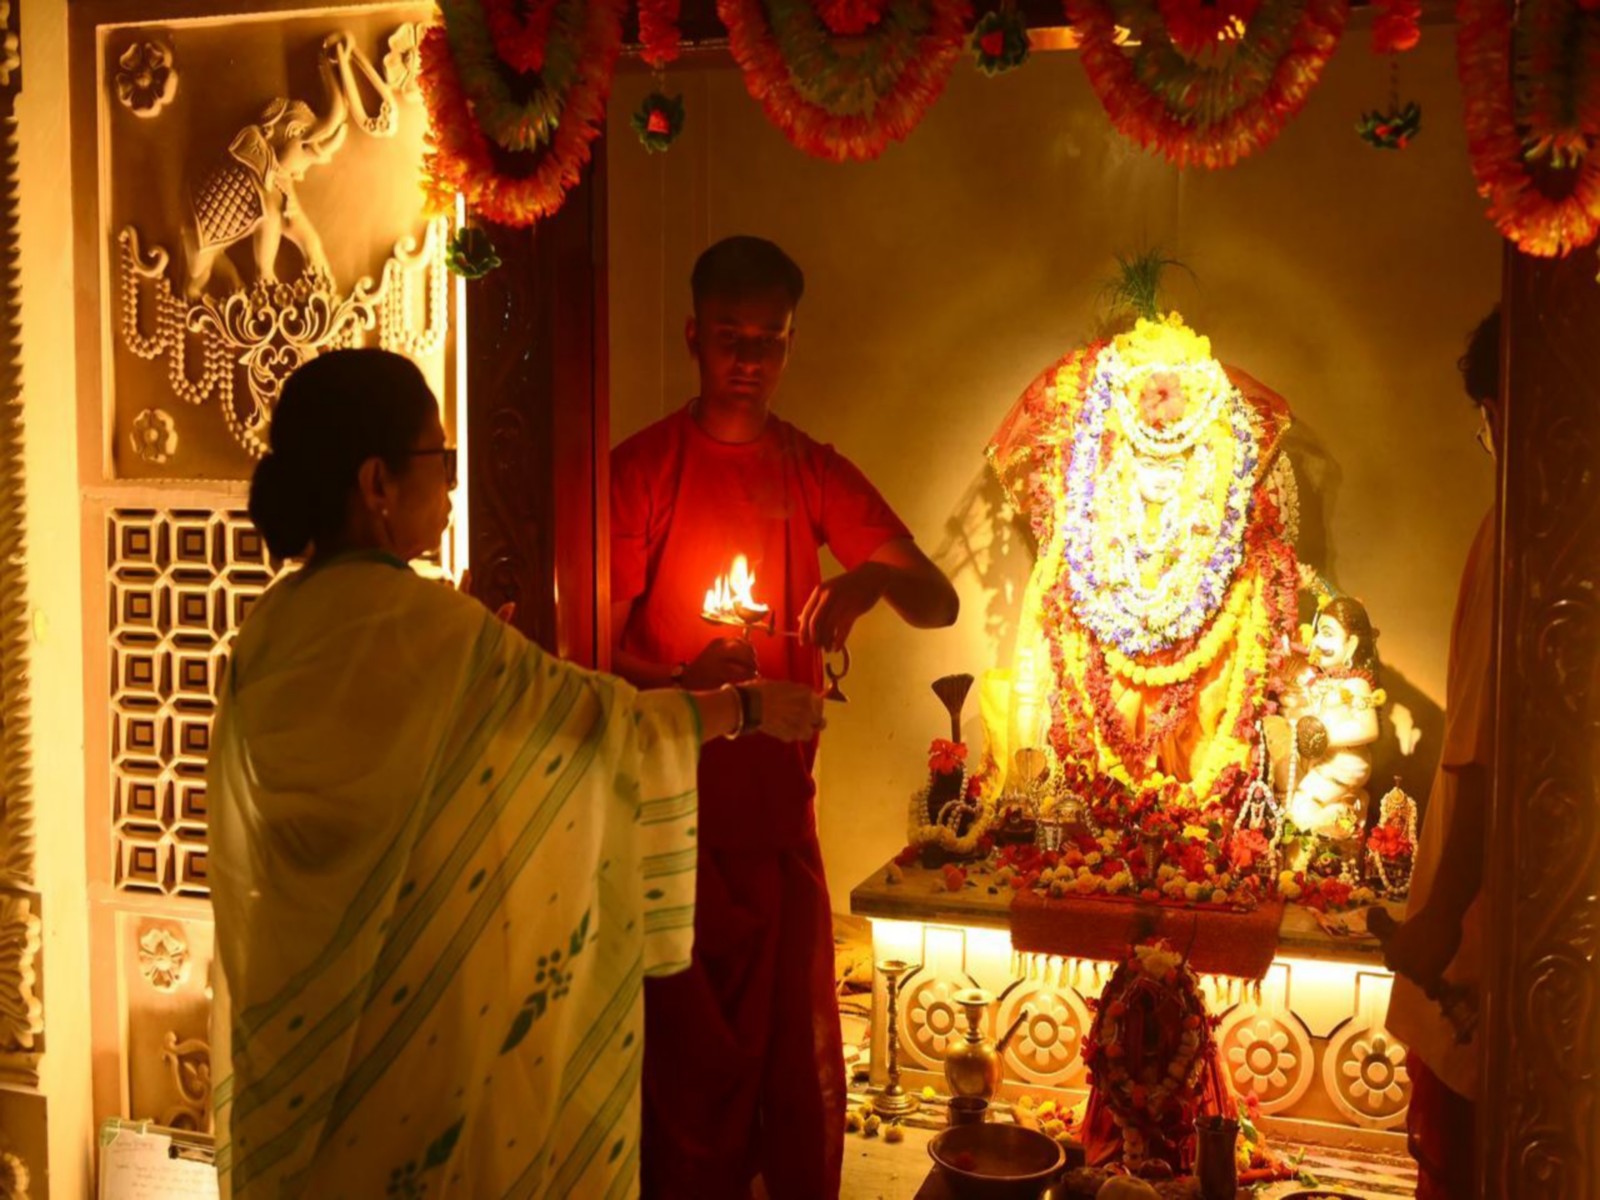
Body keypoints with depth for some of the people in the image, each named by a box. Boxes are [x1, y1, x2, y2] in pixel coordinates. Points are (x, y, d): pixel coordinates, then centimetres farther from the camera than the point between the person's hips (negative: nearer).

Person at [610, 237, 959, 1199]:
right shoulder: (645, 467, -3)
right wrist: (679, 684, -27)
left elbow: (941, 602, 2)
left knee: (804, 1063, 11)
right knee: (695, 1064, 3)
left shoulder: (815, 472, 9)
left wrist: (878, 576, -20)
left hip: (783, 813, 4)